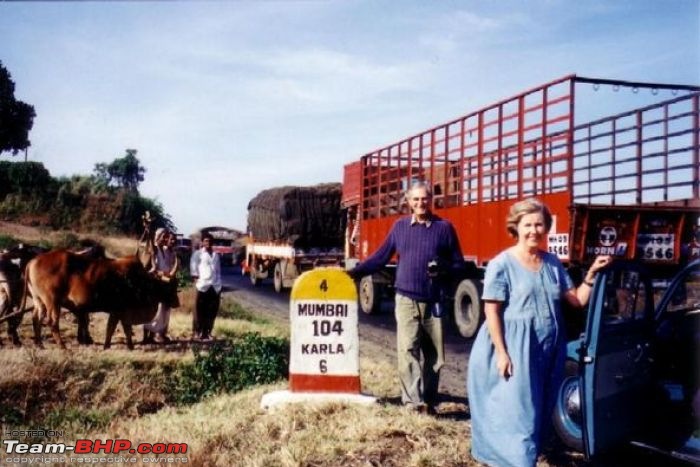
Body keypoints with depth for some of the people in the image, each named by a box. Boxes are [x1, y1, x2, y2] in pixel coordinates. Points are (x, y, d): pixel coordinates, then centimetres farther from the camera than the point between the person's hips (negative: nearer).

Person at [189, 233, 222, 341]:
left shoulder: (216, 255, 19)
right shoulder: (198, 254, 5)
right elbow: (193, 266, -3)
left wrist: (219, 285, 13)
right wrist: (196, 278, -13)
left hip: (215, 287, 5)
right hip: (203, 286, -5)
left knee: (212, 312, 6)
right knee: (200, 311, -1)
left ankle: (206, 333, 14)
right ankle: (197, 332, 6)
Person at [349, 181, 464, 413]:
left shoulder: (444, 227, 2)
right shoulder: (399, 226, 8)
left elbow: (459, 264, 5)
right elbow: (380, 257, 13)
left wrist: (444, 268, -16)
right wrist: (354, 272, 6)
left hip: (434, 302, 0)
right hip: (406, 300, 0)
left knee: (434, 356, 7)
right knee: (407, 351, -9)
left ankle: (428, 401, 20)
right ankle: (414, 401, -10)